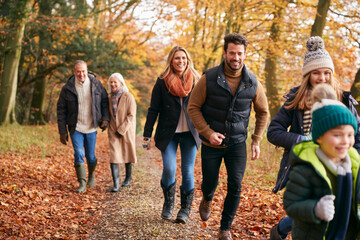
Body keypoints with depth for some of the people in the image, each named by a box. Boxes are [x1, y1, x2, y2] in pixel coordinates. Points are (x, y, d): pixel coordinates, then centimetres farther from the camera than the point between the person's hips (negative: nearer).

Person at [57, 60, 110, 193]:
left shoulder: (96, 84, -2)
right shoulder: (67, 88, -6)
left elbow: (105, 101, 9)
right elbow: (61, 110, -1)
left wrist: (105, 118, -4)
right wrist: (62, 131, -4)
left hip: (91, 128, 1)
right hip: (75, 128, -1)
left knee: (91, 156, 7)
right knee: (79, 154, -11)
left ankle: (91, 174, 37)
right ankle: (82, 183, -1)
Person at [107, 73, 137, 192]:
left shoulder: (128, 97, -9)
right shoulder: (110, 98, 7)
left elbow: (131, 115, -12)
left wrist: (121, 129, -14)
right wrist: (110, 129, 7)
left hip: (126, 131, -3)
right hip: (113, 131, 3)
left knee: (127, 154, 10)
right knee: (114, 155, -9)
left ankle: (128, 178, 31)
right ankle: (116, 184, -10)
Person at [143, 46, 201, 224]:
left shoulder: (195, 80, 5)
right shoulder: (162, 82, 1)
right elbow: (153, 110, 3)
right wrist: (147, 135, 0)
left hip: (190, 134, 1)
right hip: (168, 134, -1)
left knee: (188, 172, -1)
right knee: (169, 169, -11)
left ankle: (185, 209, 15)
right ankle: (168, 204, 15)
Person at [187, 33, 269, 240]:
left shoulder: (252, 83, -4)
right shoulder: (209, 78, -10)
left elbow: (263, 112, 9)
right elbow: (193, 107, -4)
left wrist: (257, 140, 3)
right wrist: (208, 132, -15)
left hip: (237, 144, 1)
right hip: (211, 143, -1)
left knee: (235, 186, -5)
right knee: (210, 183, 10)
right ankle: (207, 200, 48)